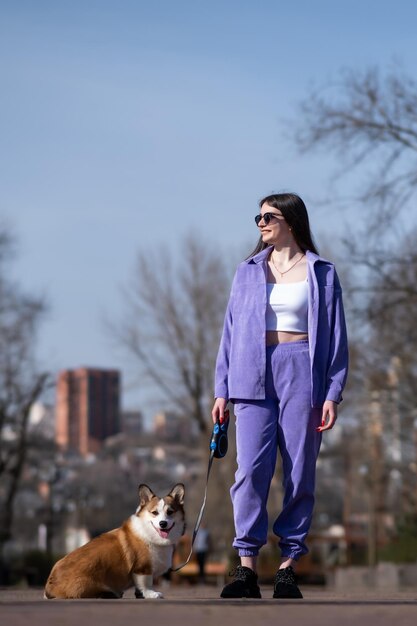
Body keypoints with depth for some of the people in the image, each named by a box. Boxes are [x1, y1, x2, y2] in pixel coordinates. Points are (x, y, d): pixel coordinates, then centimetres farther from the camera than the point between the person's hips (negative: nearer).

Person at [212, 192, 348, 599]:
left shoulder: (321, 273, 8)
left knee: (300, 471, -1)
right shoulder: (247, 272, 14)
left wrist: (332, 393, -4)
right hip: (254, 375, 1)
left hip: (302, 373, -1)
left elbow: (336, 336, 5)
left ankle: (288, 567, 6)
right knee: (251, 468, -11)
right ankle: (247, 567, -11)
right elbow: (231, 332, 14)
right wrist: (222, 391, 7)